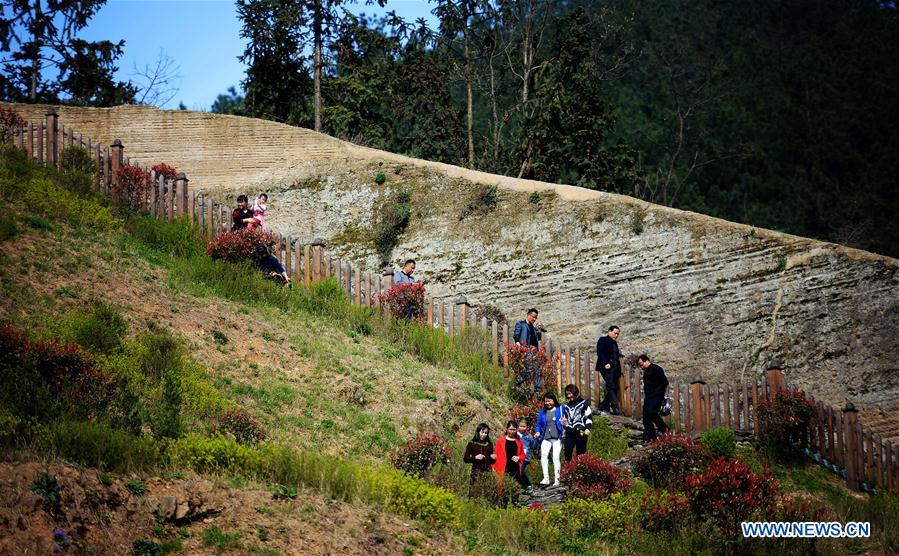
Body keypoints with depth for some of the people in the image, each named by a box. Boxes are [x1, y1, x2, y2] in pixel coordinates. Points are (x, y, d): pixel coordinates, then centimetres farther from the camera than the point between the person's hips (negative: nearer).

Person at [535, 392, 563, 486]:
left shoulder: (560, 409, 8)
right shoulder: (542, 412, 16)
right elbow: (539, 424, 19)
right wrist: (538, 432, 1)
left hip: (557, 438, -2)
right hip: (546, 438, 2)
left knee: (556, 457, -11)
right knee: (543, 454, -21)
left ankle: (557, 480, -2)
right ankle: (546, 478, -21)